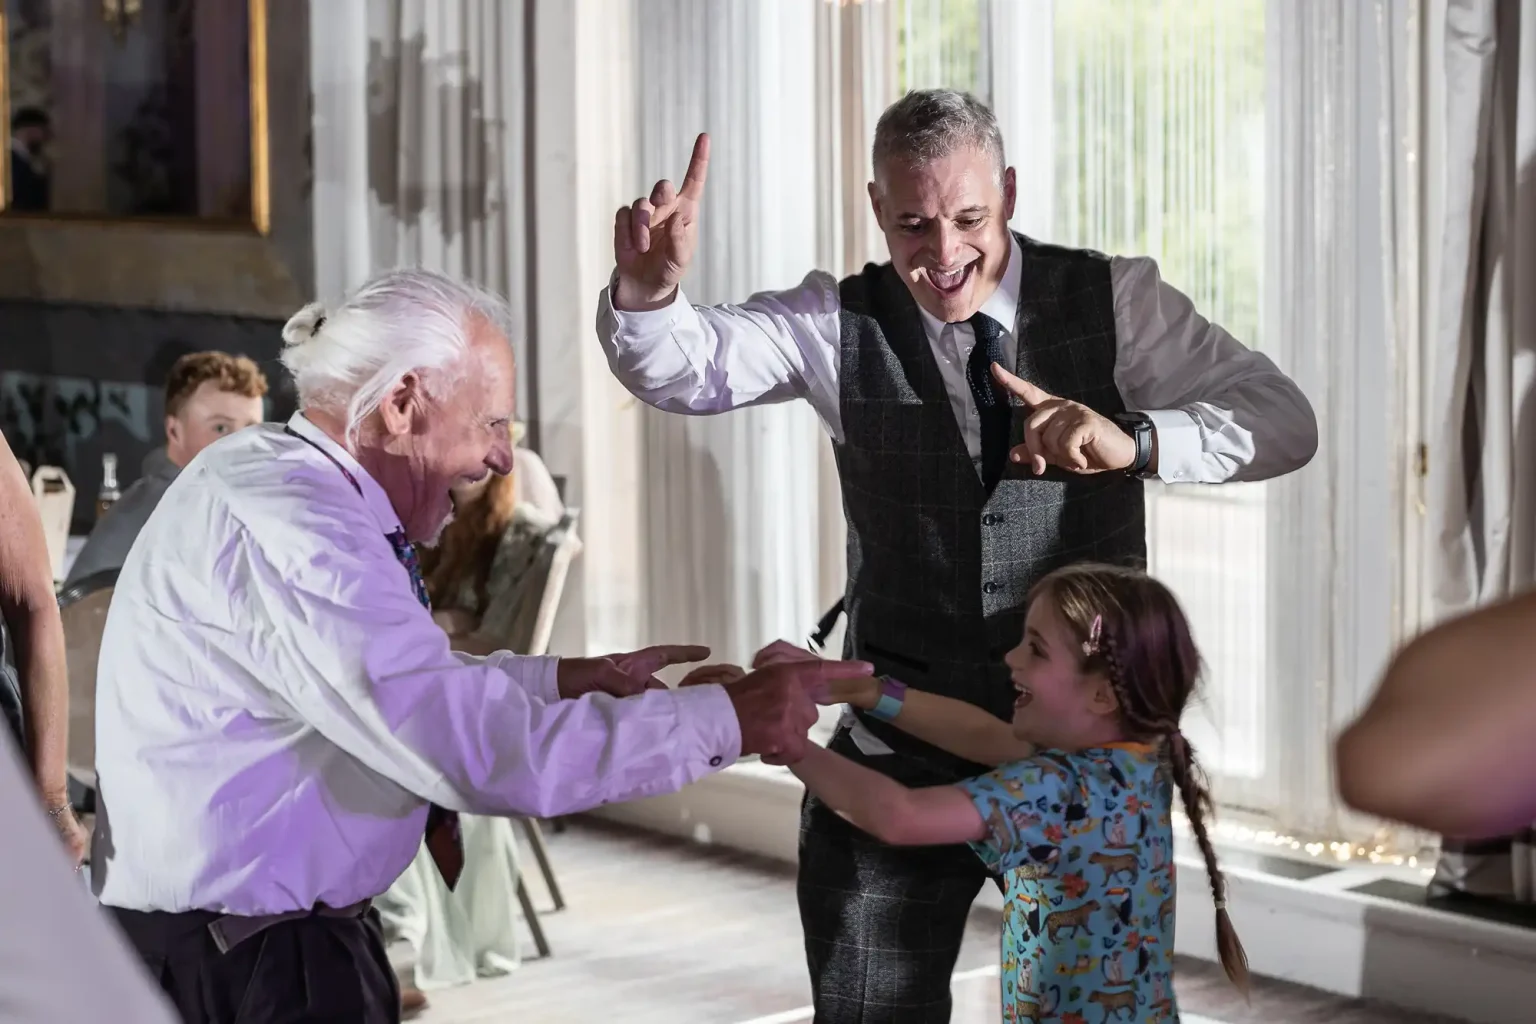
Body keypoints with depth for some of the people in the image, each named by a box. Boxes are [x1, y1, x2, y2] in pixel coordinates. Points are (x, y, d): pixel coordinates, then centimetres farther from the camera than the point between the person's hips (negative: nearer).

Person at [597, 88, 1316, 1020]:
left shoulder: (1113, 301, -6)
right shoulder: (841, 324, -4)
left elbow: (1285, 421, -13)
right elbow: (687, 367, -18)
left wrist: (1137, 441, -33)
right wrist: (648, 289, -41)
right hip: (901, 756, 0)